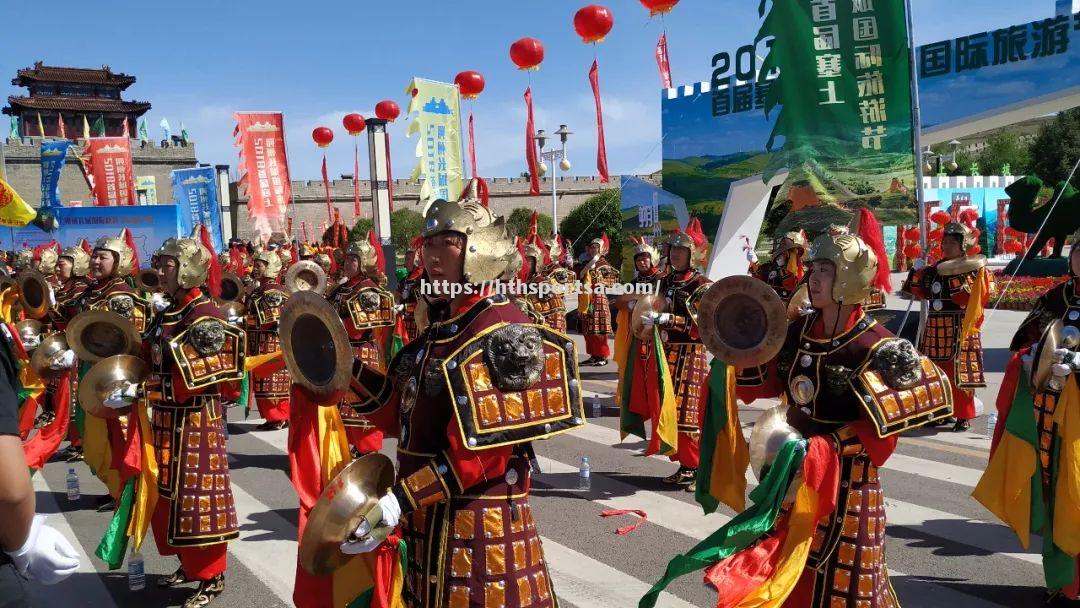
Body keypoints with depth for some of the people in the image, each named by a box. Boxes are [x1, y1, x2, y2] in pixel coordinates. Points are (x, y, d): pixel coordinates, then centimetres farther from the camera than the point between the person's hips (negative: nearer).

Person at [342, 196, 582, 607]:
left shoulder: (498, 331, -18)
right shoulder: (443, 327, 11)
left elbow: (484, 449, -25)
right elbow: (406, 415, 14)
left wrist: (402, 500, -28)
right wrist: (348, 367, 8)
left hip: (477, 518, -9)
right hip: (431, 517, 9)